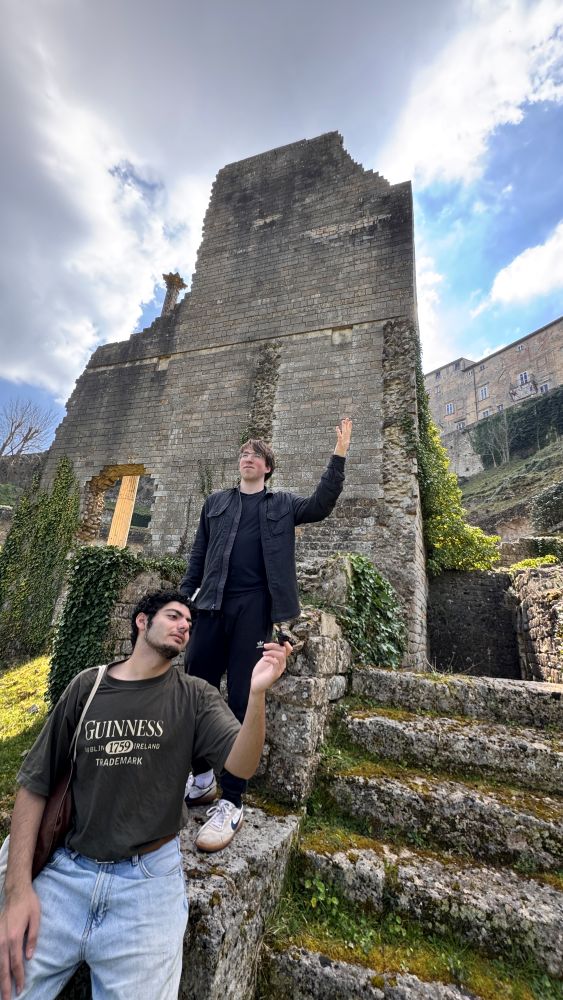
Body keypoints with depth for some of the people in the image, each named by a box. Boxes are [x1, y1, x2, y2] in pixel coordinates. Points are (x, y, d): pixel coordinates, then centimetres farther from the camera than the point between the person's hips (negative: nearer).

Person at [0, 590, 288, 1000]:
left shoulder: (195, 696, -4)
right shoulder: (89, 685, -2)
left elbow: (242, 765, -16)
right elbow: (35, 783, 3)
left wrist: (257, 693, -34)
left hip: (150, 879, 0)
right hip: (67, 872, 1)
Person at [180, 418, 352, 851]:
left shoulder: (283, 504, 14)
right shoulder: (216, 502, 18)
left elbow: (322, 505, 1)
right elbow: (198, 556, 16)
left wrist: (340, 454, -4)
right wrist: (183, 598, 9)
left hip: (255, 607, -2)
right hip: (214, 604, 3)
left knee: (242, 701, 0)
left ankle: (231, 803, 13)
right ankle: (202, 778, 29)